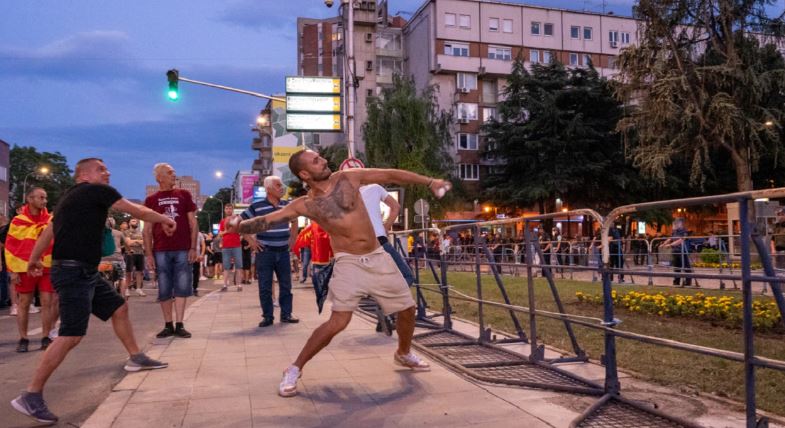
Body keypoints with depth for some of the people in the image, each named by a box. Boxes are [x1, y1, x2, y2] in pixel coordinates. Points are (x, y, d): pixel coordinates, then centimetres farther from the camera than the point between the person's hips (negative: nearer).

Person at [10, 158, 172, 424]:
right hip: (73, 272, -11)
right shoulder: (96, 191, -9)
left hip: (85, 272, 11)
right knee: (72, 335, -14)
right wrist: (165, 220, 10)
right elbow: (138, 212, -4)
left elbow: (49, 230, 22)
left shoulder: (71, 197, 17)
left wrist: (34, 259, 30)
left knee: (118, 307, 18)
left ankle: (136, 358, 30)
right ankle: (30, 397, -10)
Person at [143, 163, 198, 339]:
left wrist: (193, 248, -1)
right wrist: (148, 254, -1)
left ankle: (179, 325, 7)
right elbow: (147, 229, 6)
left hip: (183, 250, 0)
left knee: (181, 288, 1)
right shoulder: (150, 200, 7)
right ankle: (168, 325, 13)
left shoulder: (184, 195, 8)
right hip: (161, 251, 0)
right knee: (164, 290, 4)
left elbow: (193, 223, 7)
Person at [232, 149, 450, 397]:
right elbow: (267, 220, -12)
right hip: (349, 263, -4)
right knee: (338, 322, -18)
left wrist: (429, 182, 0)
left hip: (378, 258, 4)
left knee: (407, 309, 13)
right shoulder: (305, 205, -7)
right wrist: (239, 226, -28)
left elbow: (391, 175, 1)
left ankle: (404, 354, 41)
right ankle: (294, 370, -1)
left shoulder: (348, 178, -2)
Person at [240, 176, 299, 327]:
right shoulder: (257, 206, -8)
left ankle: (286, 314, 18)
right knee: (265, 287, 2)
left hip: (283, 251, 4)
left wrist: (292, 238, 15)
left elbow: (294, 221, 25)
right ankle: (267, 316, 12)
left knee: (286, 285, 8)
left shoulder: (287, 205, 5)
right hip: (265, 252, -4)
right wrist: (250, 240, -6)